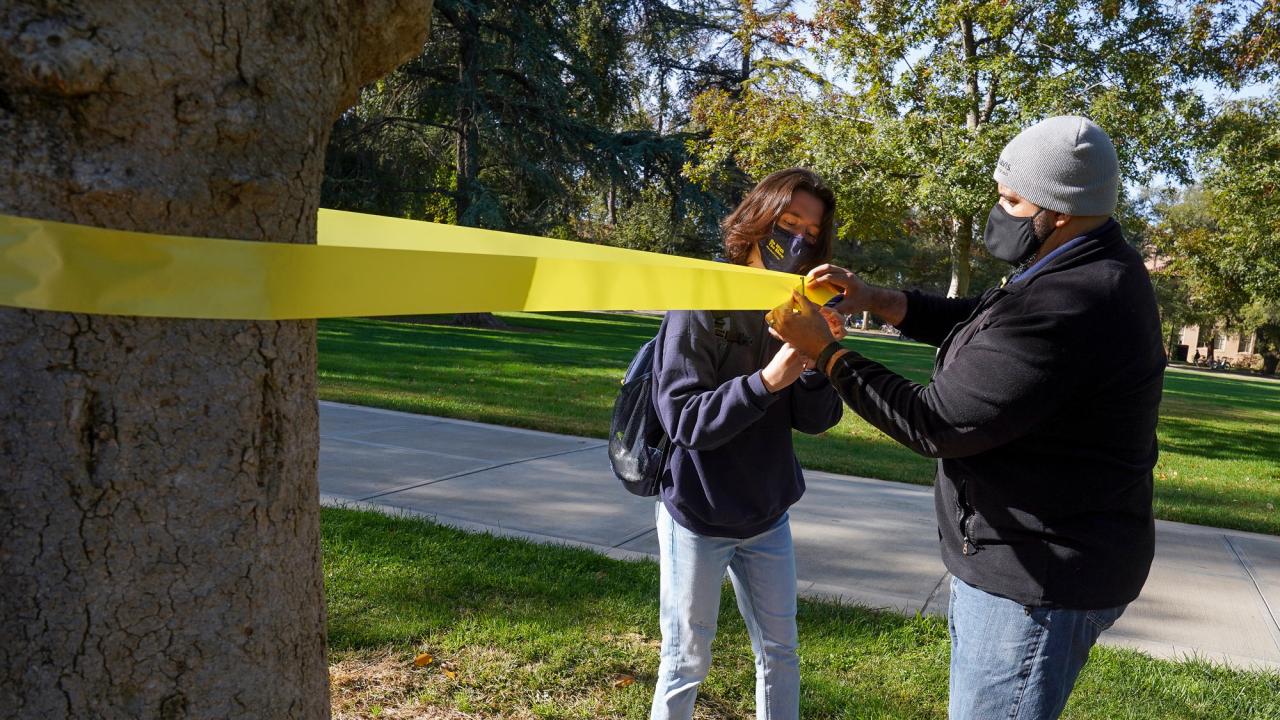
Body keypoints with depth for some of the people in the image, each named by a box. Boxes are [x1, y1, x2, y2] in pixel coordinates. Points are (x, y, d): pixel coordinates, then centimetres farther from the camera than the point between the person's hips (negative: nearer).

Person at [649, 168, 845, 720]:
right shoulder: (701, 308, -16)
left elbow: (816, 421, -3)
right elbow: (683, 419, -23)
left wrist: (819, 358, -21)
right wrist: (766, 381, -34)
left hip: (767, 519, 6)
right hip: (698, 520, -5)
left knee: (780, 654, 18)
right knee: (686, 664, 9)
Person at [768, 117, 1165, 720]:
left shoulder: (1065, 309, -31)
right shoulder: (1085, 269, 4)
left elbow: (936, 424, -25)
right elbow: (976, 321, 14)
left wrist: (824, 352, -16)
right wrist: (873, 299, 0)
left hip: (1038, 577, -11)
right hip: (1024, 555, 11)